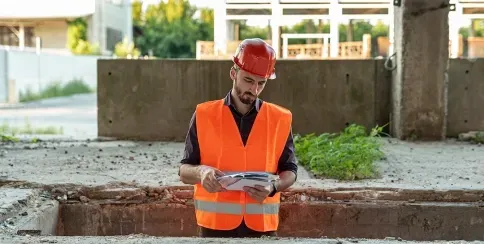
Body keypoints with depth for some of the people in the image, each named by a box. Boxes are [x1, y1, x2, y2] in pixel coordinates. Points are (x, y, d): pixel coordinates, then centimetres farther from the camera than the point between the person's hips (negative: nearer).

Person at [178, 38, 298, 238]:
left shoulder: (280, 119, 4)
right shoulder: (204, 115, 1)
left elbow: (290, 171, 8)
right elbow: (184, 171, 2)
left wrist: (272, 188, -14)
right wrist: (201, 172, -20)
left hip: (262, 226, 1)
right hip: (215, 224, -1)